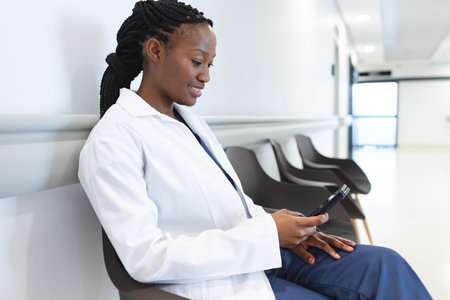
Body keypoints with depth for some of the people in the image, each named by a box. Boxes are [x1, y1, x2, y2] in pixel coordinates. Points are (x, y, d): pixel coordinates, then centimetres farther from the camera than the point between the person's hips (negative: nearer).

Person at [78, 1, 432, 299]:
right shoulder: (112, 141, -14)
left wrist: (286, 230, -3)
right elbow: (144, 258, -20)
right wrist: (266, 233, -21)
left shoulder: (190, 120, 12)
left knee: (384, 264, -7)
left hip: (265, 253, 7)